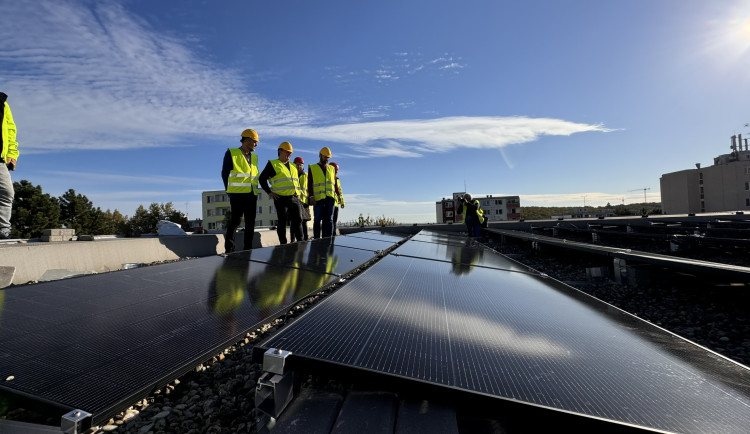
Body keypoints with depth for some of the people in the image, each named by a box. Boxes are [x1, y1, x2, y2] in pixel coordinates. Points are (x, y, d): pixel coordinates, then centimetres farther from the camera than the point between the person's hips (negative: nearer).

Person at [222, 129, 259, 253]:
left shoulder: (254, 157, 15)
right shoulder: (231, 153, -1)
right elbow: (225, 173, 0)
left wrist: (255, 189, 8)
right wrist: (230, 191, -1)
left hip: (252, 195, 6)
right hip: (237, 195, -6)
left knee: (250, 224, 6)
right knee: (234, 222, -3)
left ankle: (248, 249, 14)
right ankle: (229, 249, 5)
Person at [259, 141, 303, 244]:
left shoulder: (293, 166, 20)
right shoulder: (273, 164, 3)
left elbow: (297, 180, 32)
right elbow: (262, 178, 1)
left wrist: (298, 192, 18)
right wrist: (269, 192, -5)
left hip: (294, 198, 5)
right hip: (281, 198, -5)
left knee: (297, 220, 4)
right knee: (282, 222, 0)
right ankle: (283, 244, 7)